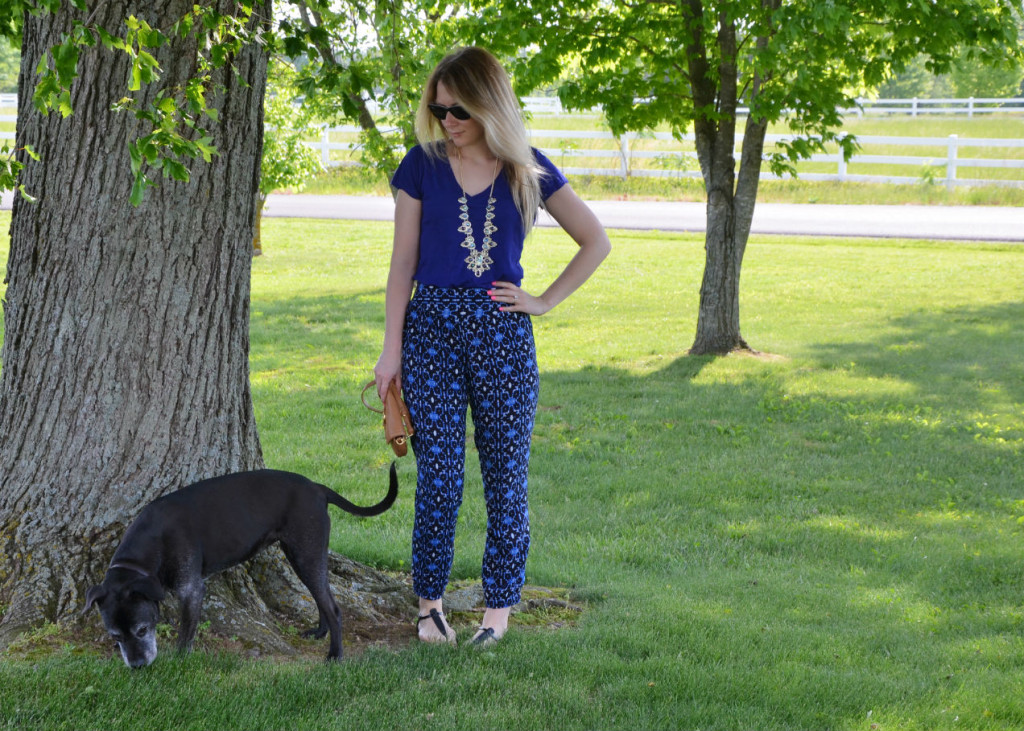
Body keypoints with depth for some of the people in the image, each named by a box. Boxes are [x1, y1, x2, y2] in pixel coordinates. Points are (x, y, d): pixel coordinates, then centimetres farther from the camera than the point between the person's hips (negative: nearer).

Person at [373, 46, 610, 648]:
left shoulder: (528, 170, 2)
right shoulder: (423, 165, 2)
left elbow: (596, 242, 9)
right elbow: (404, 261, 3)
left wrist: (546, 301, 1)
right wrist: (392, 348, -1)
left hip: (502, 330, 0)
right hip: (432, 327, 0)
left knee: (506, 470, 3)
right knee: (438, 472, -2)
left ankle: (500, 605, 13)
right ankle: (431, 603, 12)